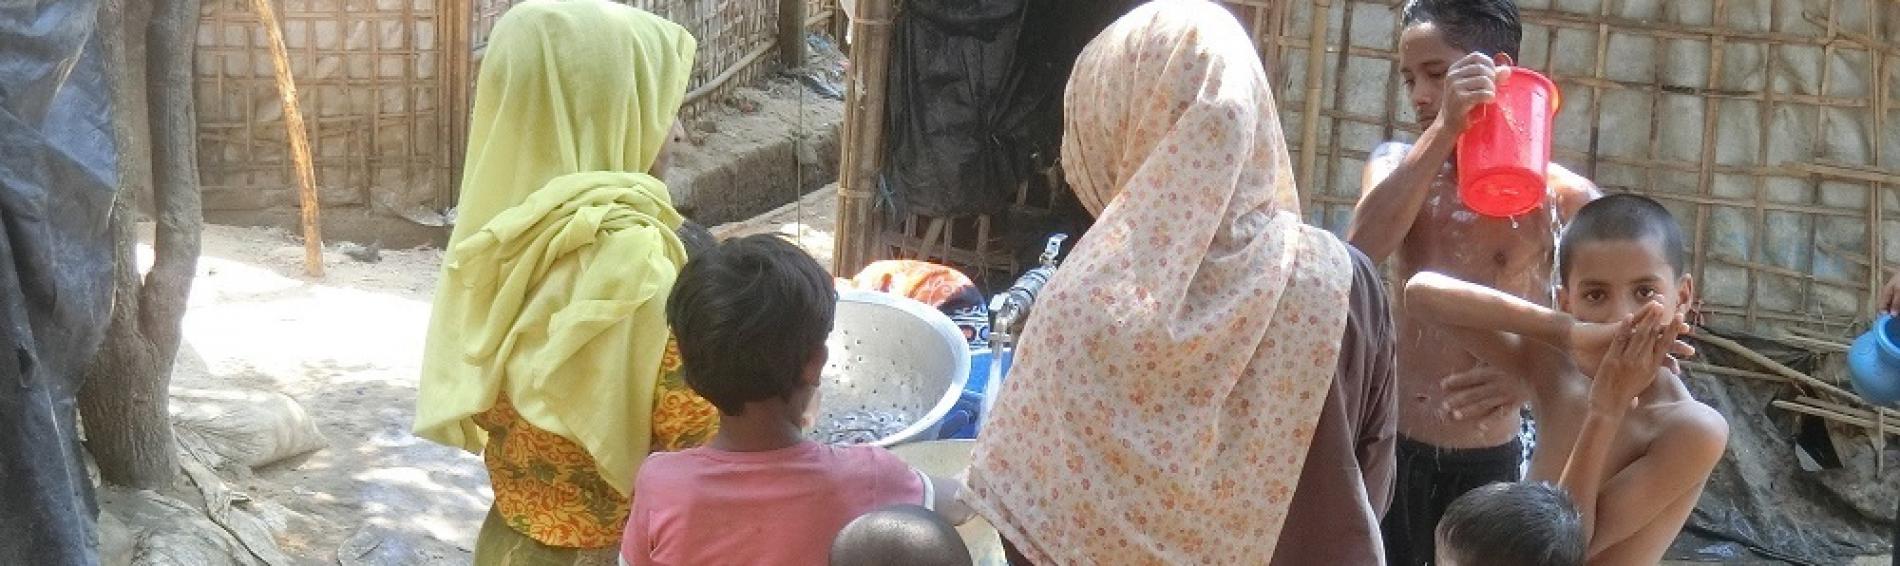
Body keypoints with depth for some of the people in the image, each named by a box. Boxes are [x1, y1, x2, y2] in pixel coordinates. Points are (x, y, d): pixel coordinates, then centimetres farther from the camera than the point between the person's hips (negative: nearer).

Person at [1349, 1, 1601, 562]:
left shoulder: (1562, 195, -6)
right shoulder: (1397, 164, 3)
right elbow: (1359, 255, -18)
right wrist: (1445, 129, -24)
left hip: (1488, 462, -1)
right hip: (1387, 448, 2)